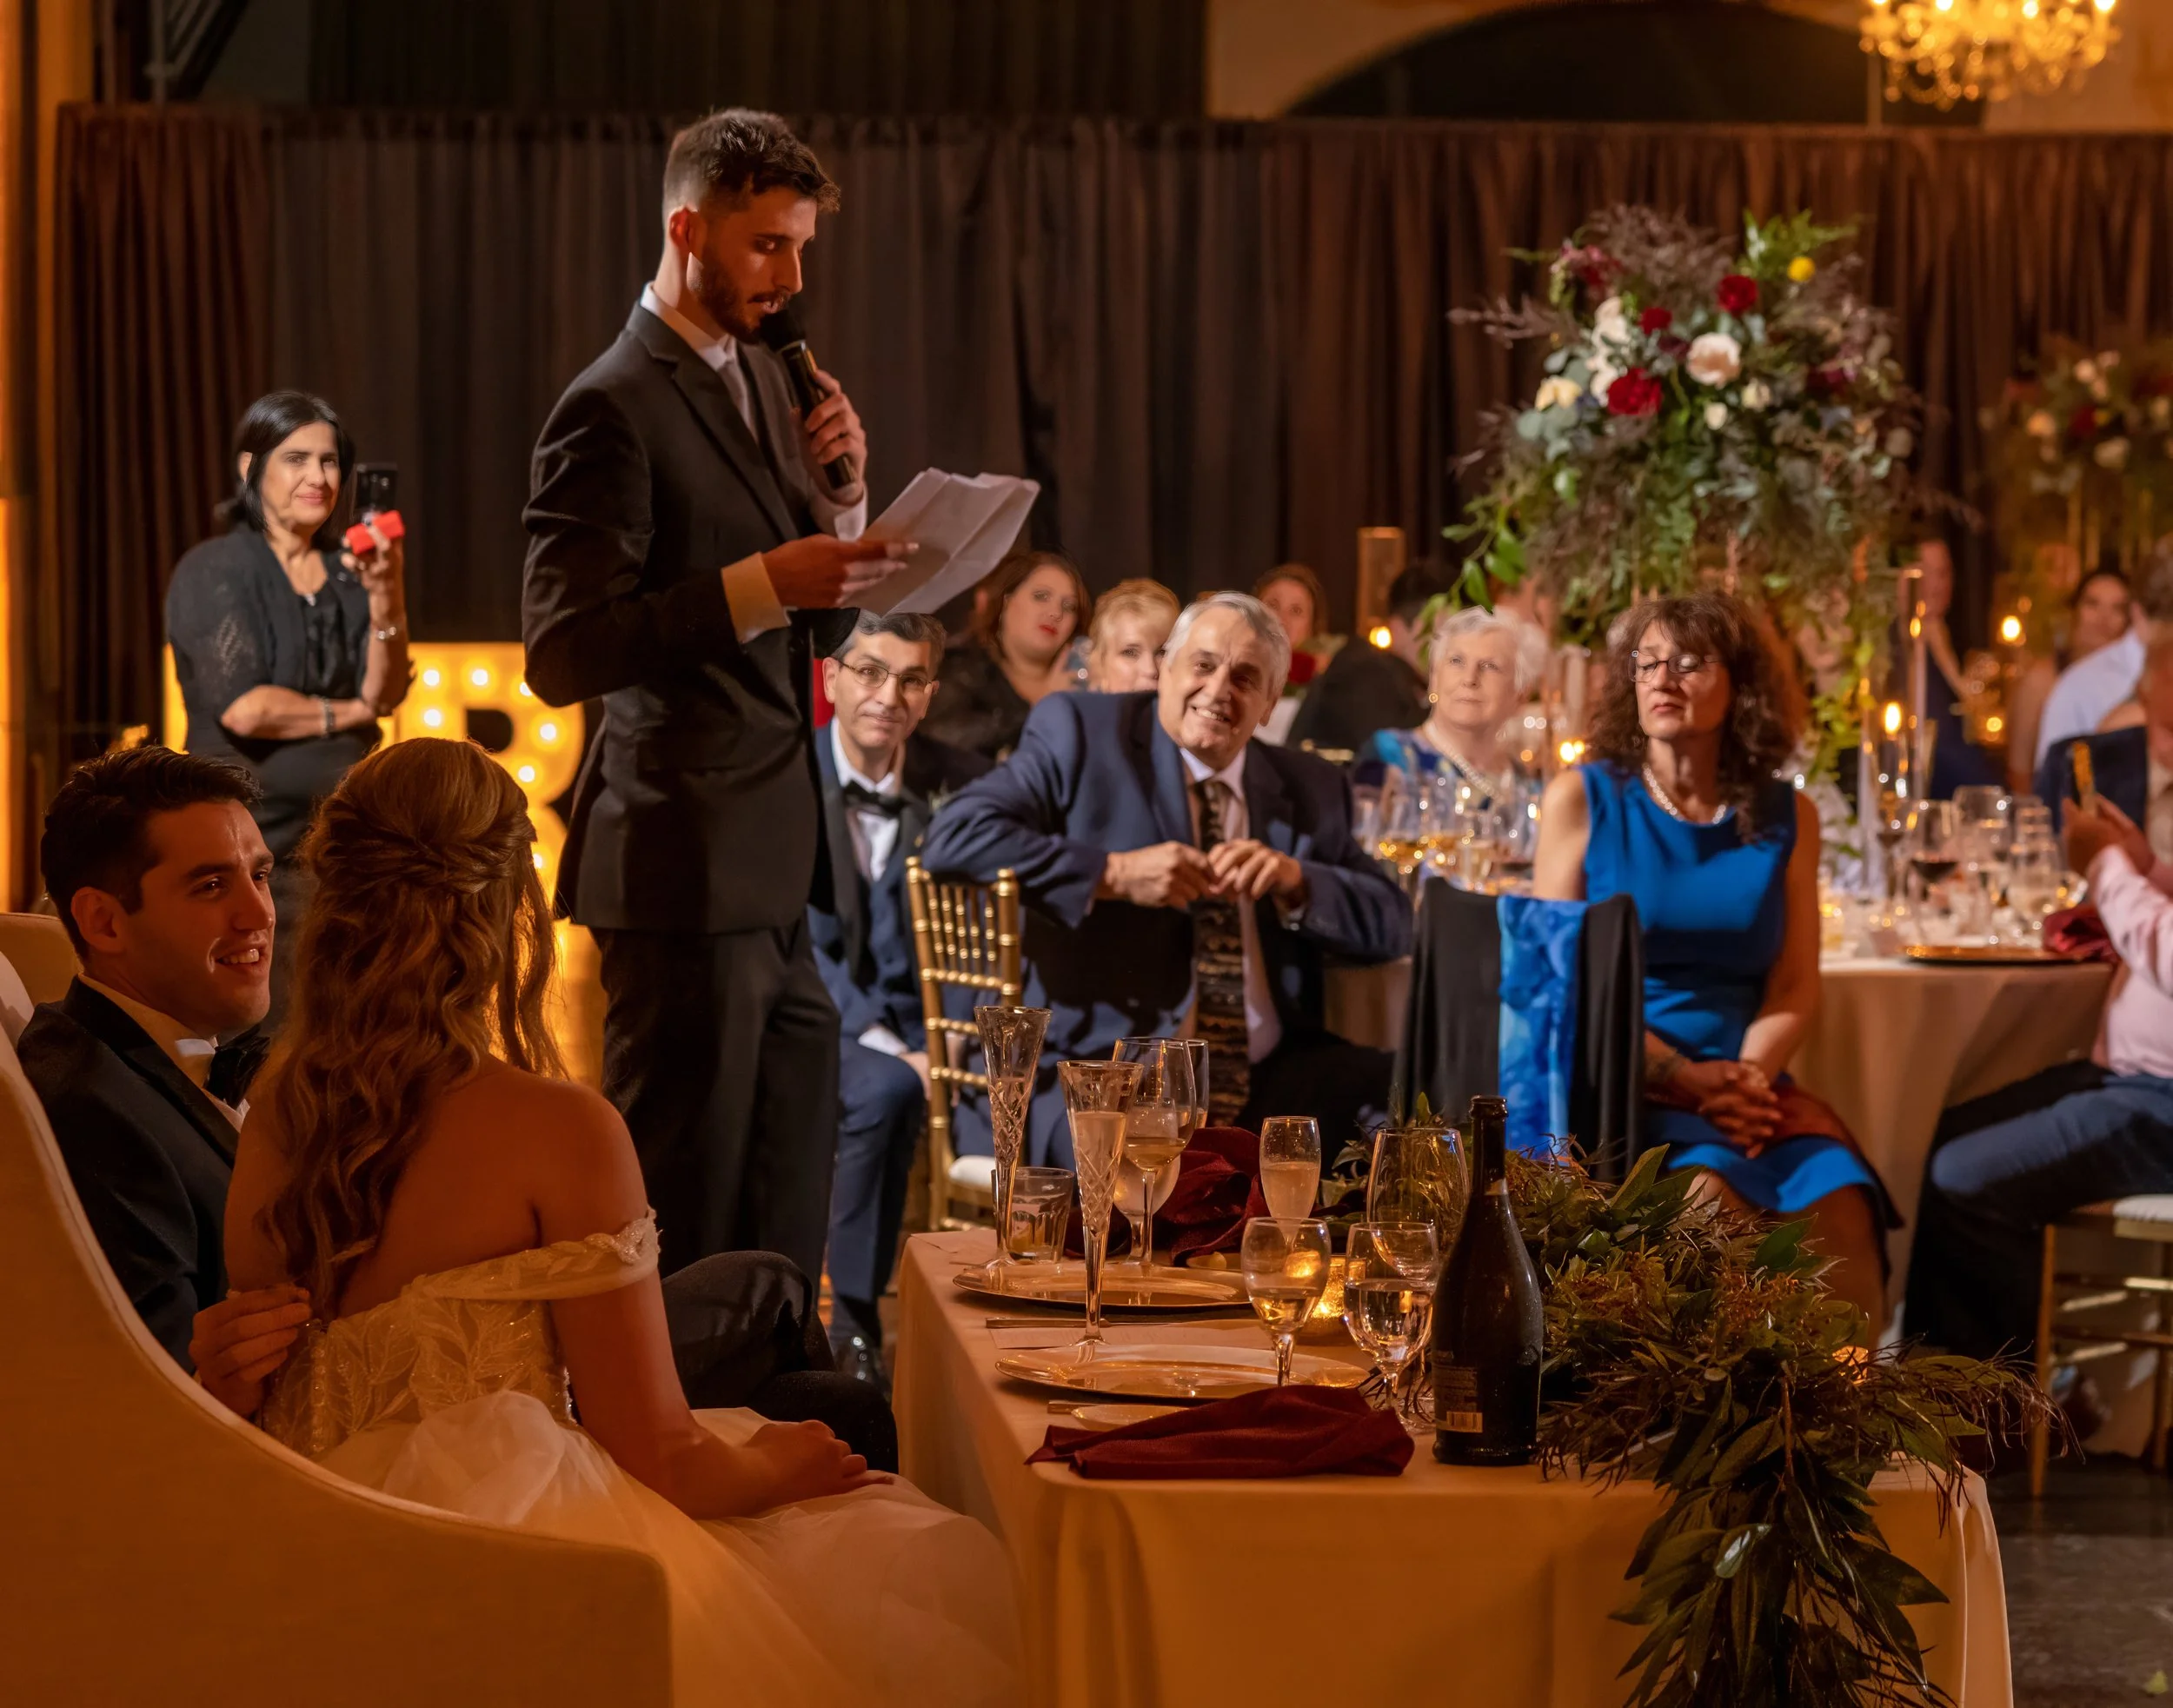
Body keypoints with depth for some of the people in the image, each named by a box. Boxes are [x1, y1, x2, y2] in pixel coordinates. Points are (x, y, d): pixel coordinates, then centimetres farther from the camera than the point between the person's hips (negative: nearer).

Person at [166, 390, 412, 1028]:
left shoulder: (346, 570, 11)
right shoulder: (215, 570, -5)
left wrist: (385, 595, -13)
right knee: (264, 1041, -8)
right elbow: (242, 708, -16)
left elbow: (387, 693, 1)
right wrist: (347, 713, -3)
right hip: (251, 838, -5)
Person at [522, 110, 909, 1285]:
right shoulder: (614, 411, -11)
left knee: (782, 1230, 11)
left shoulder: (759, 379, 16)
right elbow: (560, 655, -18)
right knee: (683, 1238, -4)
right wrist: (762, 584, -24)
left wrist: (841, 497, 3)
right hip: (687, 878, -9)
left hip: (776, 879, 9)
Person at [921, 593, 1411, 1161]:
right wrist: (1115, 874, -15)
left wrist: (1295, 879, -7)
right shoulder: (1079, 733, 3)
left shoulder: (1309, 788, 17)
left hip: (1270, 1074, 5)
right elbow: (954, 837, -9)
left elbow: (1391, 926, 12)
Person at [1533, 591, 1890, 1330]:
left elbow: (1795, 985, 10)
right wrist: (1682, 1077, -11)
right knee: (1706, 1193, -33)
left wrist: (1749, 1075, -12)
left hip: (1743, 1084, 2)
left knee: (1840, 1204, -27)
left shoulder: (1785, 818, 13)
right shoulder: (1583, 798, 6)